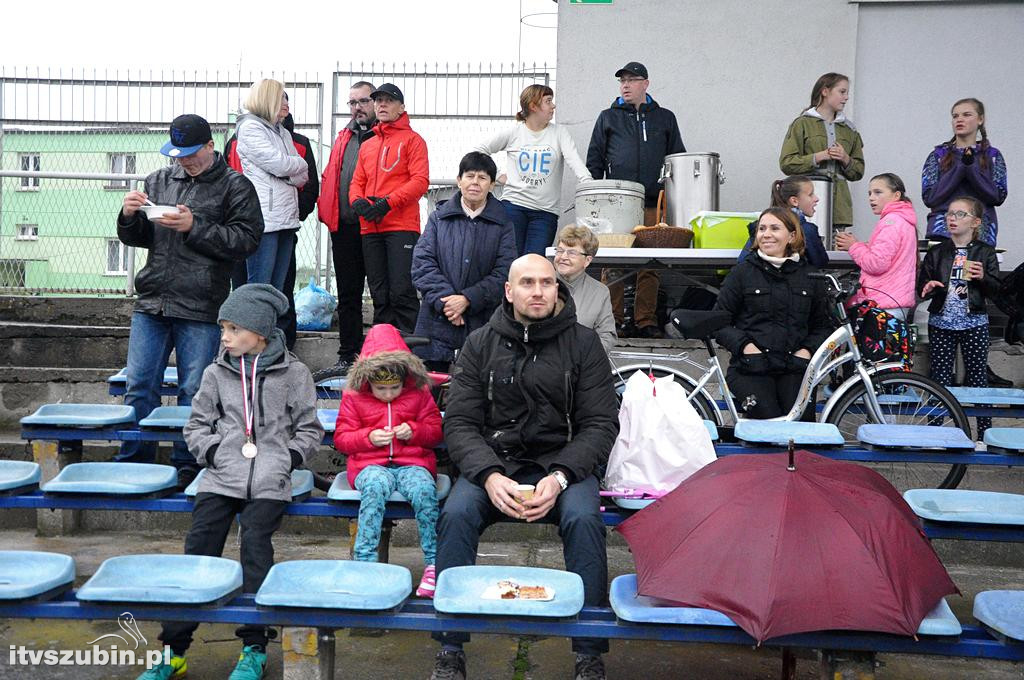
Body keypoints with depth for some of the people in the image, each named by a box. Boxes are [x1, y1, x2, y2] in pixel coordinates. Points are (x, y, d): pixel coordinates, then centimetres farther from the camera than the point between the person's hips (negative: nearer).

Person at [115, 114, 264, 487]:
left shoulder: (235, 187, 1)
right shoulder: (159, 180, 16)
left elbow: (246, 239, -9)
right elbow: (137, 239, 20)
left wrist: (195, 228, -15)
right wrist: (129, 217, -2)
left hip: (201, 308, -4)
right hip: (151, 302, 5)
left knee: (194, 391, 2)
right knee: (139, 386, 7)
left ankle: (187, 465, 15)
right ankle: (132, 462, 19)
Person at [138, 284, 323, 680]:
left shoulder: (293, 373, 6)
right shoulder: (217, 373, 12)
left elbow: (310, 429, 11)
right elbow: (196, 426, 18)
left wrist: (290, 458, -3)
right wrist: (213, 450, 1)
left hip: (269, 481, -2)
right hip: (221, 477, 3)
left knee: (256, 543, -17)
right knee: (199, 548, -8)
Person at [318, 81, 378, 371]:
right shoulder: (344, 137, 20)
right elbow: (328, 176, 21)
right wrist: (325, 209, 7)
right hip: (344, 226, 6)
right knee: (347, 293, 10)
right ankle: (348, 355, 17)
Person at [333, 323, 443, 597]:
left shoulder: (419, 393, 9)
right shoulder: (354, 397, 7)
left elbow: (436, 430, 12)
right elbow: (341, 439, 8)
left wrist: (414, 431, -9)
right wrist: (369, 437, -11)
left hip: (413, 463, 1)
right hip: (371, 464, 0)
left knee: (423, 489, -35)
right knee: (375, 486, -38)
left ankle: (434, 562, -27)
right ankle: (365, 559, -35)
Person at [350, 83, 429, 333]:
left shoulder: (412, 140, 3)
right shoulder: (367, 145, 21)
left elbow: (420, 180, -8)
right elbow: (357, 182, 20)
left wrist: (388, 202, -17)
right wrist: (357, 201, -3)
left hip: (402, 226, -6)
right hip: (370, 228, 6)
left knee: (402, 291, -11)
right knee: (379, 294, 9)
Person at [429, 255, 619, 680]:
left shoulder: (583, 343, 4)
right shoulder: (480, 344, 7)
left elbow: (601, 424, -1)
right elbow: (459, 422, 2)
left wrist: (559, 477, -17)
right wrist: (490, 476, -17)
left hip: (563, 464, -1)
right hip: (493, 464, 1)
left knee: (583, 519, -31)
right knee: (456, 514, -28)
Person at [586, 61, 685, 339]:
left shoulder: (665, 118, 16)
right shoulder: (608, 117, 14)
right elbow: (594, 159, 12)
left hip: (653, 203, 1)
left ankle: (646, 320, 6)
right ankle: (611, 319, 4)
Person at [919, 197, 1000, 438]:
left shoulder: (985, 252, 3)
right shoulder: (936, 253, 6)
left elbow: (995, 290, 2)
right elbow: (922, 286, 9)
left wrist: (983, 277, -17)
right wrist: (928, 287, -14)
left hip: (974, 324, -1)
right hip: (941, 323, 1)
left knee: (978, 376, 2)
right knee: (940, 378, 4)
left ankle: (985, 432, 8)